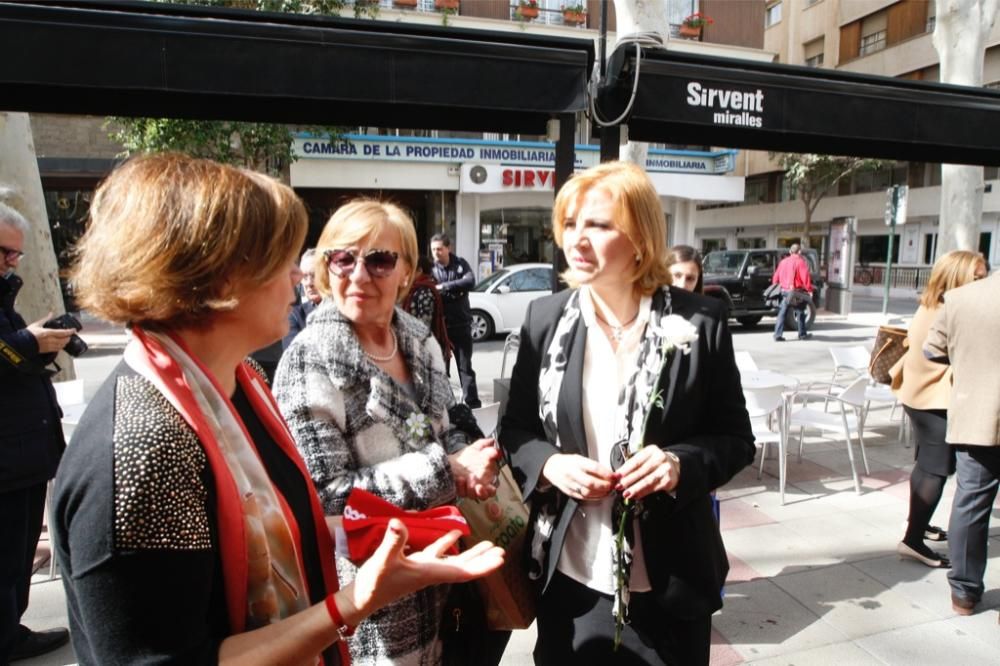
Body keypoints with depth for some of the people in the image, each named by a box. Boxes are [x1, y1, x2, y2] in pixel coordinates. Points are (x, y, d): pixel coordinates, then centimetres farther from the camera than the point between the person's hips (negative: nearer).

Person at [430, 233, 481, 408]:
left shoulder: (460, 264, 0)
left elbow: (470, 281, -18)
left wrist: (444, 287, -23)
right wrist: (455, 291, -22)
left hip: (461, 323, 1)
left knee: (465, 366, 7)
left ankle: (472, 402, 13)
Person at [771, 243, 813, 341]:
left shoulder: (783, 262, 11)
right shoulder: (800, 262, -8)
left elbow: (776, 277, 13)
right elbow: (805, 277, -15)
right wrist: (809, 289, -9)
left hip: (785, 291, 5)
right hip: (797, 292, -5)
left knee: (782, 313, 5)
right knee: (800, 313, 11)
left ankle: (778, 335, -2)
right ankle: (802, 334, 19)